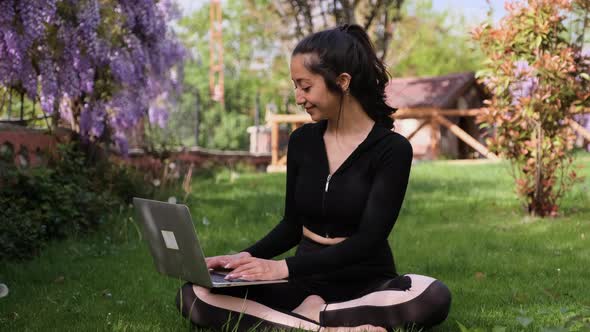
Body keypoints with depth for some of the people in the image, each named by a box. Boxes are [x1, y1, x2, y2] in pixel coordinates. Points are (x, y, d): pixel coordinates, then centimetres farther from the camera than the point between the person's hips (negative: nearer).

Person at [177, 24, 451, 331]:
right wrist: (244, 257, -5)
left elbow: (368, 240, -17)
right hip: (305, 282, 4)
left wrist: (284, 267, -24)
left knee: (434, 298, -37)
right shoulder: (301, 141, 4)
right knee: (195, 296, -19)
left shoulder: (391, 148, -10)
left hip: (366, 283, -4)